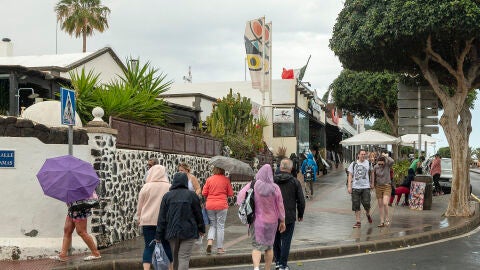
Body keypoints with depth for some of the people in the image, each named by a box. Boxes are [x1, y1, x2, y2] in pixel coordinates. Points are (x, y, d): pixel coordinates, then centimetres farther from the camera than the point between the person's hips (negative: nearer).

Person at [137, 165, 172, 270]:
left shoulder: (146, 187, -3)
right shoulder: (169, 187, -1)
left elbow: (140, 206, 3)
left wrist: (139, 218, 15)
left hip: (148, 221, -1)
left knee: (149, 246, 2)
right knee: (167, 246, 12)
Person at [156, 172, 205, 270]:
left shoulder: (167, 196, 0)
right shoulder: (192, 195, -5)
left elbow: (162, 217, 0)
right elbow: (198, 214, 2)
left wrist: (158, 236, 3)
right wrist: (201, 229, 16)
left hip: (172, 232, 2)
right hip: (188, 232, -2)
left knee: (175, 257, 16)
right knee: (184, 258, -4)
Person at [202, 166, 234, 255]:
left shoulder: (209, 179, 0)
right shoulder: (226, 180, -4)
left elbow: (204, 193, 1)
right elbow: (231, 194, -2)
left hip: (210, 205, 2)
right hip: (222, 205, -2)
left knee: (212, 225, 16)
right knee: (220, 226, 6)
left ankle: (209, 241, -7)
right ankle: (219, 248, 9)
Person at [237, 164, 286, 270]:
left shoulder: (252, 185, -12)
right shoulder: (275, 188, -9)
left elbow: (240, 196, -9)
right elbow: (280, 206, -2)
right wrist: (282, 221, 8)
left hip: (257, 220, -1)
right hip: (271, 221, 1)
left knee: (257, 246, 1)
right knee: (269, 246, 17)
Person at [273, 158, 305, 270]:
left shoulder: (272, 180, -3)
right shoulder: (295, 182, -5)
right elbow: (301, 201, -1)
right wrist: (300, 215, 12)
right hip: (289, 217, -2)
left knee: (276, 240, 17)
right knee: (286, 240, 3)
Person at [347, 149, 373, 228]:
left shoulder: (368, 163, 6)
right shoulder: (353, 164, 5)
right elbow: (350, 175, 4)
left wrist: (372, 183, 17)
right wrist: (349, 186, -3)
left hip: (366, 187, -1)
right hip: (355, 187, 1)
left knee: (366, 203, -8)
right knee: (356, 205, 1)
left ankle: (368, 214, 24)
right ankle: (358, 221, 8)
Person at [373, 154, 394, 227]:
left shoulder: (387, 165, -10)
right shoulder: (375, 167, -2)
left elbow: (392, 161, -33)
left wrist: (386, 156, -19)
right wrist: (374, 185, 18)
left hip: (387, 187, -3)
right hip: (378, 187, 3)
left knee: (385, 203, -18)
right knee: (380, 205, 4)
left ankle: (387, 219, 1)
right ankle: (382, 222, 10)